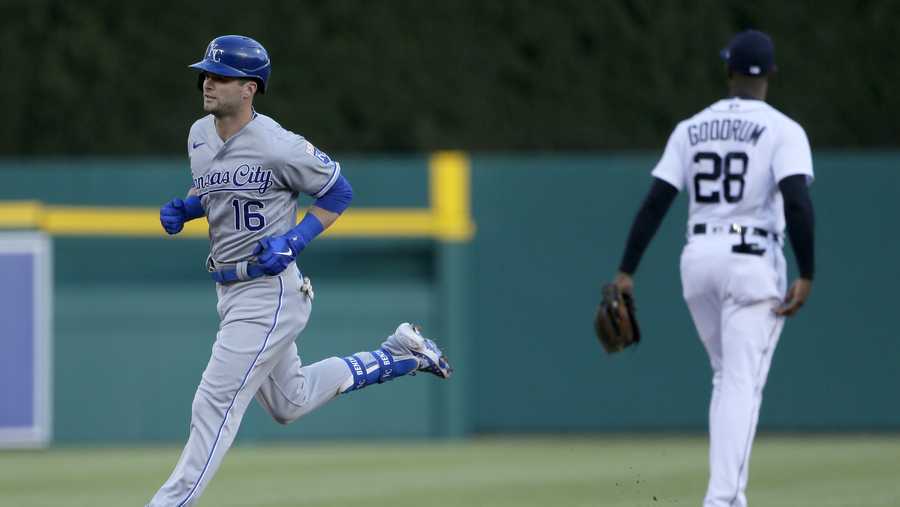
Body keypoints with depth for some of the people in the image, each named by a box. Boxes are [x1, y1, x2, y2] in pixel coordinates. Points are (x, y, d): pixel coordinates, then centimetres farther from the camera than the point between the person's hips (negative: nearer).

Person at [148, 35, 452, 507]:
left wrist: (294, 239, -19)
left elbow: (338, 192, -8)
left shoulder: (277, 146, -20)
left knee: (214, 405, -11)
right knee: (289, 403, 22)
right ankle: (397, 356, 34)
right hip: (231, 291, 9)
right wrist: (183, 208, 0)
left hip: (268, 292, -9)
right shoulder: (199, 135, 3)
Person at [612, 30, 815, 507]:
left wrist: (626, 272, 4)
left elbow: (655, 203, 3)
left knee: (727, 377, 20)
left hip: (698, 258, 5)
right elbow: (797, 203, -18)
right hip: (752, 262, -5)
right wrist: (805, 276, -17)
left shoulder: (690, 129, 8)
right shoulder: (782, 130, -5)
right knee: (743, 383, -7)